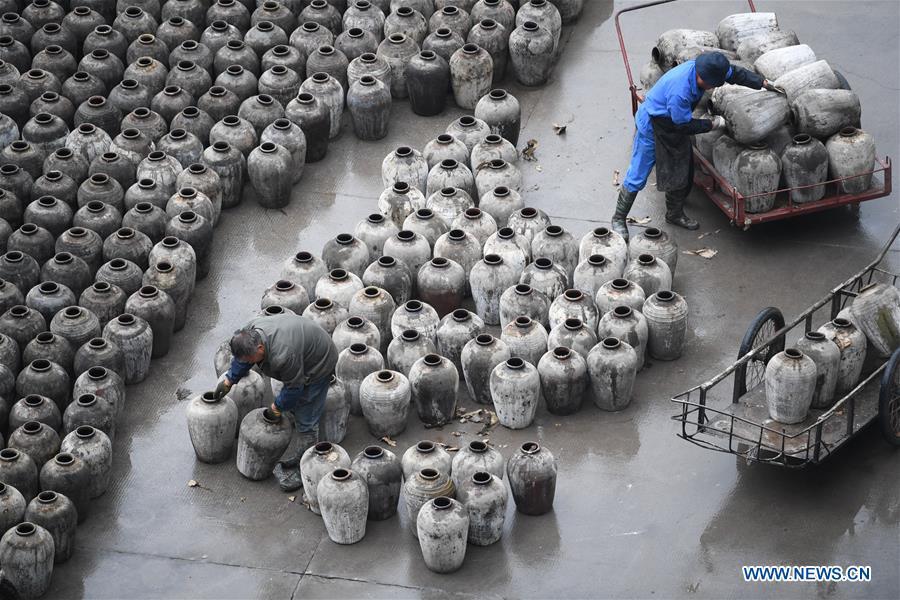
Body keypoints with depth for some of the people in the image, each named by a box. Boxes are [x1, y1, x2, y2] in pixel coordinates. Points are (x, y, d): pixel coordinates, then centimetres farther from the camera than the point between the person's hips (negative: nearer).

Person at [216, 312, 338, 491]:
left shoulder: (283, 356, -42)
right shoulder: (250, 331, -18)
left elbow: (294, 387, -26)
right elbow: (242, 358, 4)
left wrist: (277, 407, -12)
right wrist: (228, 381, 11)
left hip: (318, 364, -9)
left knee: (306, 420, -6)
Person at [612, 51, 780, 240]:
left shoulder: (702, 67, -17)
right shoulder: (679, 92, -40)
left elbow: (735, 73, -1)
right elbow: (685, 125, -27)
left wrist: (764, 84, 3)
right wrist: (713, 124, -16)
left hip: (675, 126, 8)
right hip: (651, 127, -8)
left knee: (682, 173, 13)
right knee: (638, 177, -1)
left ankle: (675, 214, 33)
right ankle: (619, 218, 14)